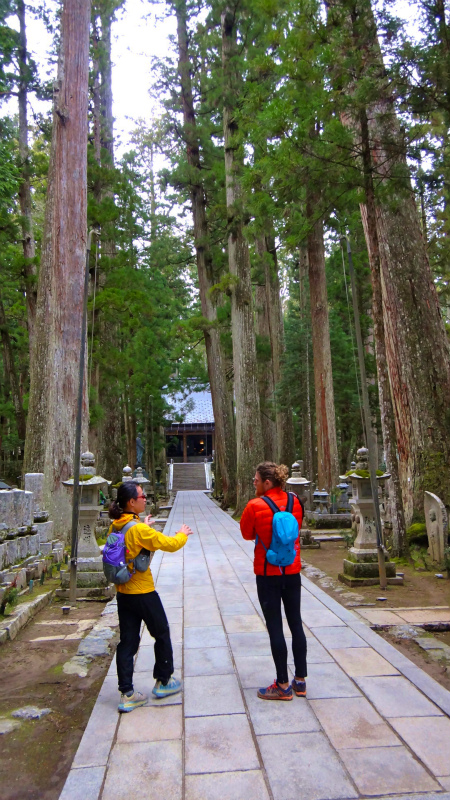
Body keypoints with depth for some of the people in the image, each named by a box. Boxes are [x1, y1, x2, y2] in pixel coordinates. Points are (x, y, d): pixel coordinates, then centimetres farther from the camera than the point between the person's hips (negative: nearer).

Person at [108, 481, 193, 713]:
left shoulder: (115, 527, 0)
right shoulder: (139, 529, -24)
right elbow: (169, 544, -19)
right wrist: (182, 534, 0)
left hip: (123, 593, 7)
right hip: (143, 592, -7)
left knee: (127, 641, 12)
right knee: (162, 635, 14)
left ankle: (126, 694, 16)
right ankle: (163, 682, 29)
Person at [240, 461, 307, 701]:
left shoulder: (255, 506, -17)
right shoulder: (295, 502, -3)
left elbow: (246, 533, -2)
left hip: (268, 573, -5)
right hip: (292, 570, 5)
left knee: (275, 627, 5)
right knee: (296, 623, 14)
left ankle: (283, 686, 14)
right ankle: (300, 681, 25)